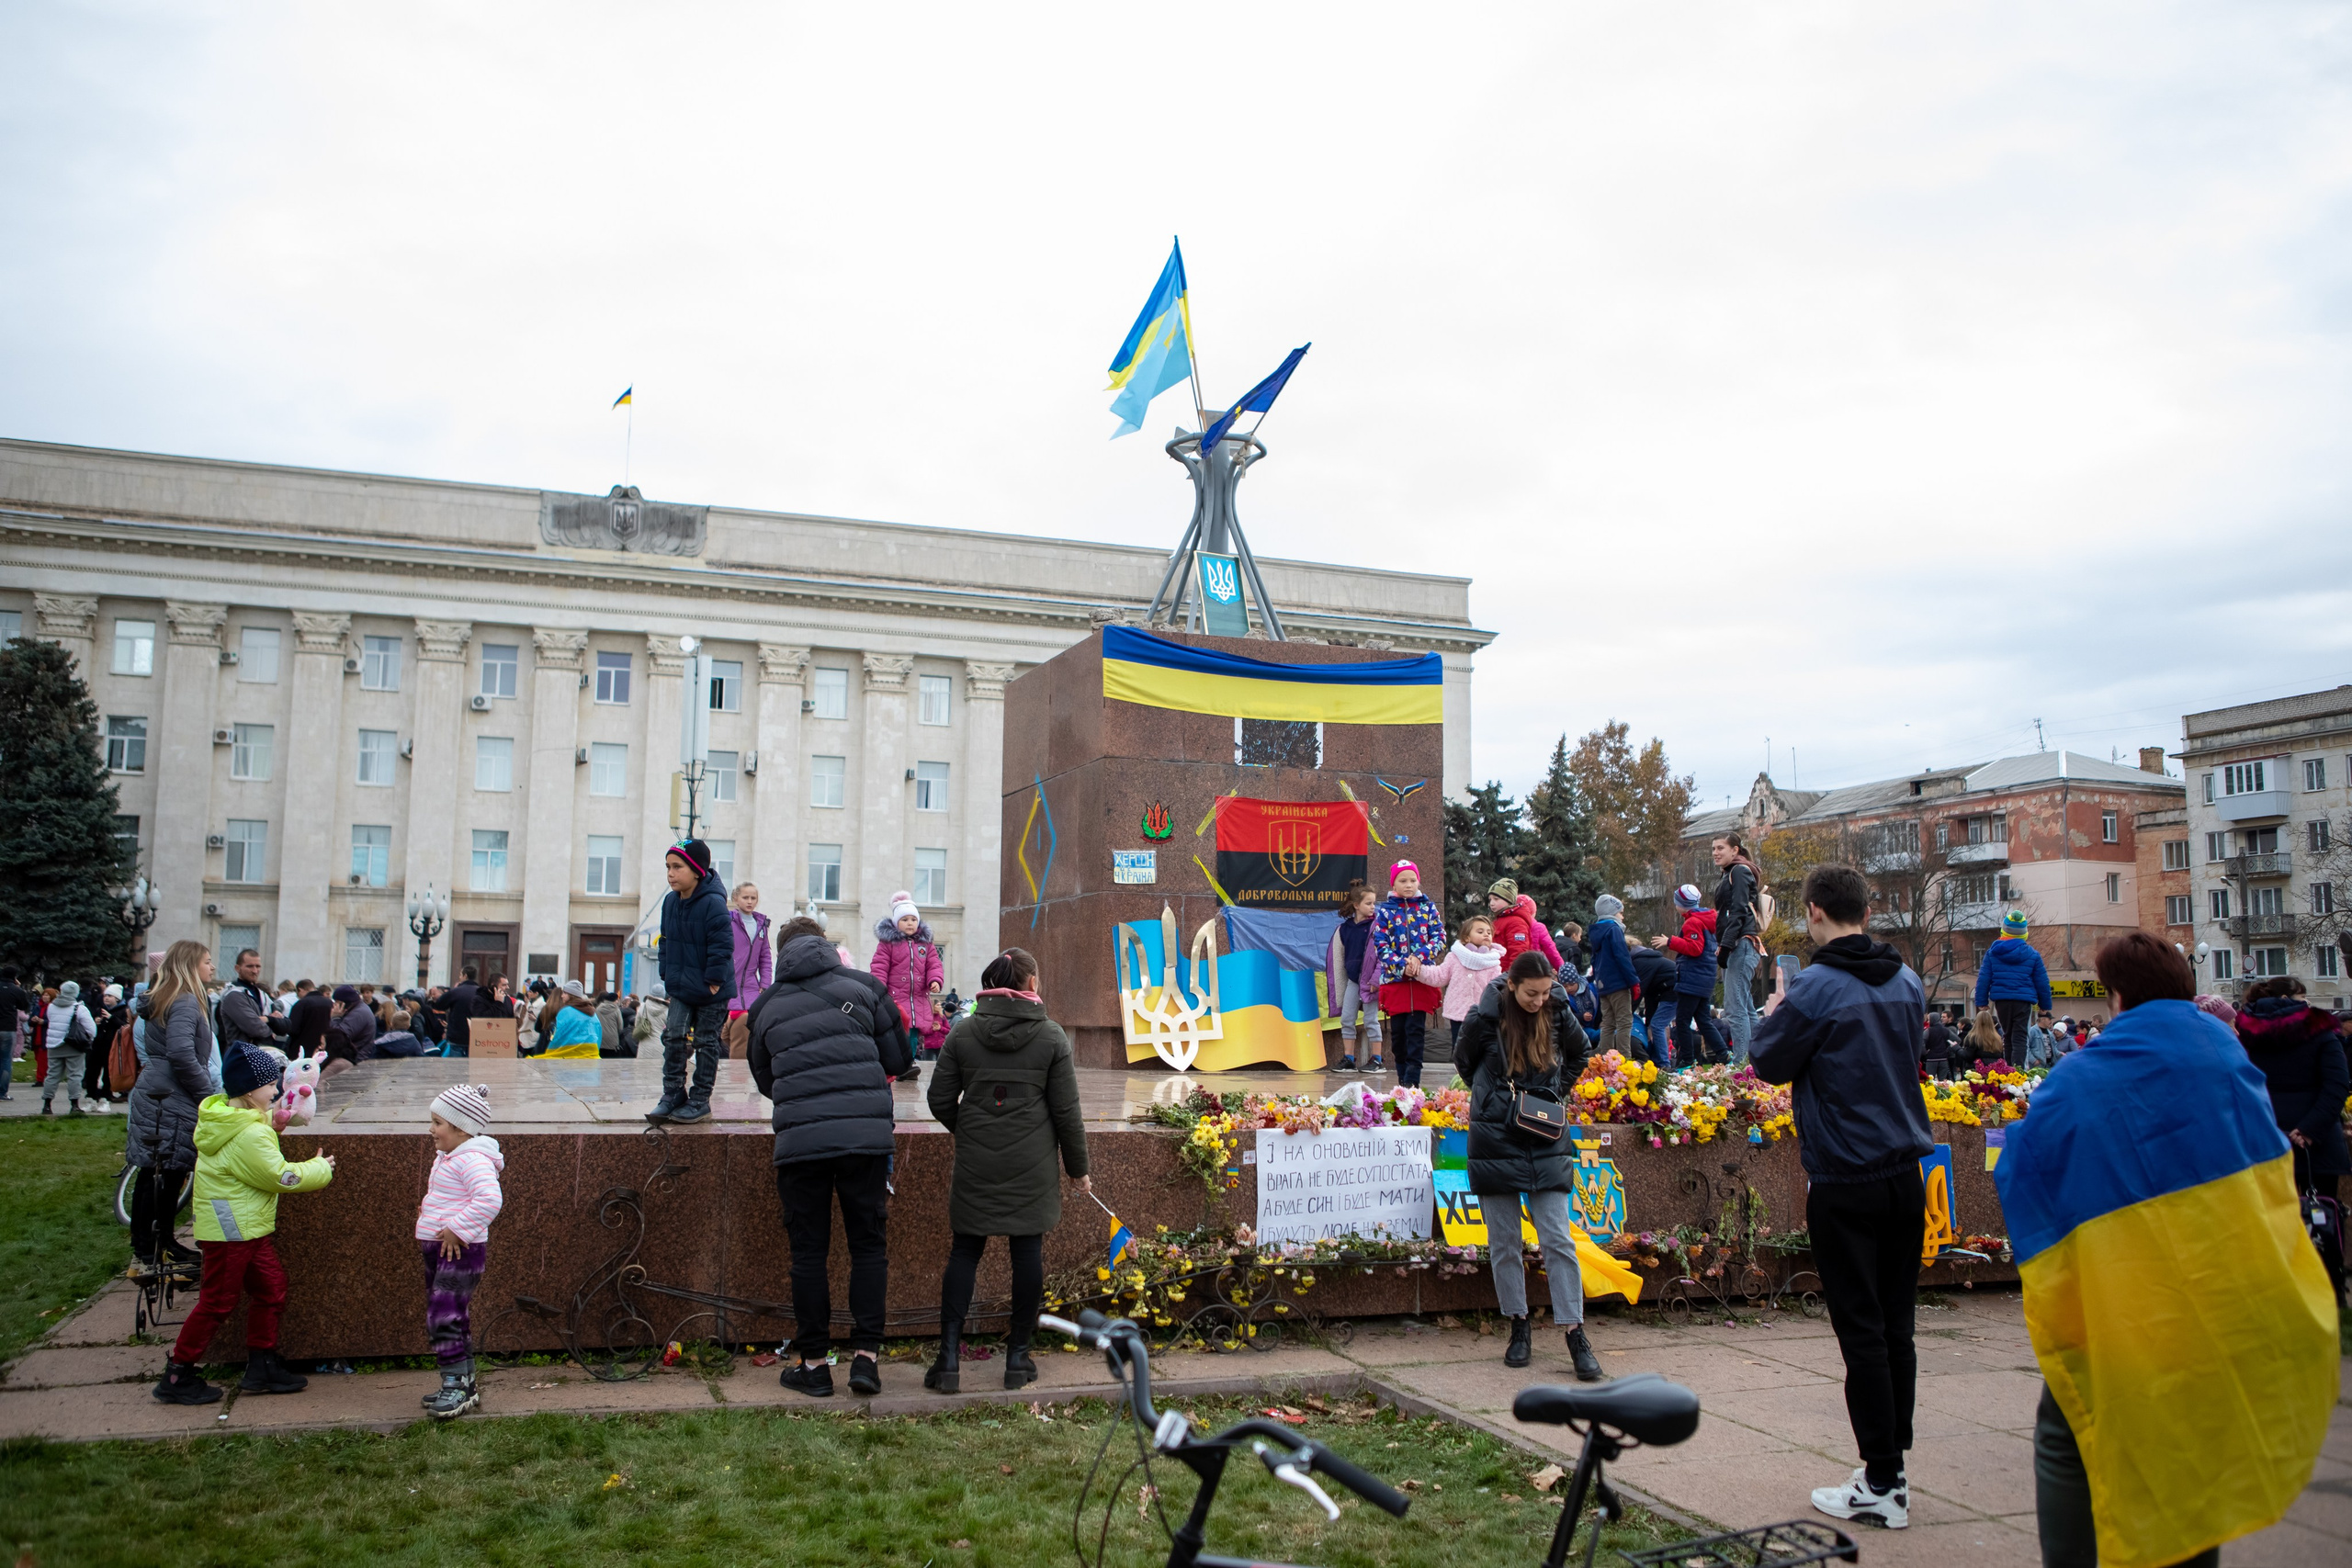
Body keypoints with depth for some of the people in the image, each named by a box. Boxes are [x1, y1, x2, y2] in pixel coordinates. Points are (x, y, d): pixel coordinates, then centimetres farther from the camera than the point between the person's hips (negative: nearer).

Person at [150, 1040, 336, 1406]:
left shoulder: (222, 1114, 7)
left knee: (270, 1287, 13)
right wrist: (320, 1169, -3)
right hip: (230, 1229, -10)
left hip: (246, 1228, 10)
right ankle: (177, 1377, 10)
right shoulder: (249, 1136, -24)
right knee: (218, 1301, -1)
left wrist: (271, 1120, 10)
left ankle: (261, 1368, 20)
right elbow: (281, 1177, -18)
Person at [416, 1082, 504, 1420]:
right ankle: (464, 1384, 25)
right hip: (437, 1249, 11)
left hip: (461, 1250, -11)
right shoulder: (447, 1157, 15)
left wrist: (457, 1229, -29)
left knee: (443, 1317, -13)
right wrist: (429, 1213, 16)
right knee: (453, 1319, 16)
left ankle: (457, 1385, -7)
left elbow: (490, 1199, -33)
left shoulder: (473, 1160, -19)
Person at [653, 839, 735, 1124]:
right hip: (681, 988, 6)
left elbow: (722, 945, -18)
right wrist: (668, 975, 12)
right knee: (673, 1037, 2)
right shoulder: (670, 902, 4)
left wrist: (714, 980, -17)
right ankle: (672, 1095, 12)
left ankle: (700, 1100, 14)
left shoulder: (713, 903, -19)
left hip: (710, 992, -6)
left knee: (705, 1043, 5)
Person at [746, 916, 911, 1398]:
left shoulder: (767, 1006, 14)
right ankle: (866, 1354, 7)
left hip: (800, 1138, 1)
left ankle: (813, 1363, 15)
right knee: (869, 1244, 10)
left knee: (808, 1250, 10)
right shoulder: (863, 985, 10)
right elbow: (899, 1059, 12)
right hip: (867, 1135, 0)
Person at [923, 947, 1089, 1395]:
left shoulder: (962, 1033, 0)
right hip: (1032, 1168, -1)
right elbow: (1066, 1110, -2)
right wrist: (1077, 1168, 9)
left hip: (975, 1164, 2)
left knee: (965, 1252, 9)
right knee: (1028, 1253, 8)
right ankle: (1018, 1358, 15)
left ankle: (949, 1359, 5)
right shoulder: (1051, 1036, -4)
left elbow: (940, 1099, 2)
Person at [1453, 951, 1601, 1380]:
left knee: (1558, 1240, -3)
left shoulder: (1558, 1015, -2)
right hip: (1495, 1141, -1)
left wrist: (1553, 1095, 10)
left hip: (1546, 1143, 1)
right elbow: (1463, 1061, 12)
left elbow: (1578, 1056, 19)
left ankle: (1576, 1335, 2)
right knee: (1504, 1242, 5)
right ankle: (1519, 1328, 19)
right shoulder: (1485, 1019, -8)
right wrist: (1495, 1100, 8)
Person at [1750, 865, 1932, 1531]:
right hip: (1907, 1175, 7)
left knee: (1862, 1332, 0)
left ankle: (1882, 1484, 6)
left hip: (1846, 1184, -7)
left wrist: (1774, 1013, 11)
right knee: (1896, 1328, 13)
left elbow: (1769, 1064, -7)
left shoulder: (1816, 989, -16)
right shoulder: (1908, 981, 6)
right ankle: (1891, 1470, 21)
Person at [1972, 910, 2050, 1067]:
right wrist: (2045, 1005, 13)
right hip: (2023, 1001, -2)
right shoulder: (2032, 954, 1)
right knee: (2020, 1038, -5)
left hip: (2001, 1001, 2)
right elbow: (2042, 983, 4)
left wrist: (1981, 1002, 6)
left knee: (2008, 1037, 15)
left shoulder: (1992, 952, 3)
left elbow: (1983, 979, 2)